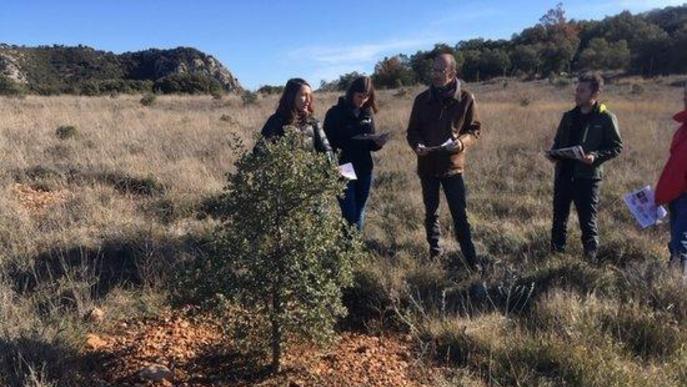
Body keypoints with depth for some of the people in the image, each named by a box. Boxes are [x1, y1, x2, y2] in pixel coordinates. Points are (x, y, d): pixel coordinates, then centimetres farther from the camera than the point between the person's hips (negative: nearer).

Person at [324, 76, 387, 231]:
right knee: (349, 215, -6)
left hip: (365, 170, 5)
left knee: (359, 214, 12)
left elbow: (370, 142, 12)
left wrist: (378, 143, -10)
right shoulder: (335, 113, -8)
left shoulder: (367, 112, 7)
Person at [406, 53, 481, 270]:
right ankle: (435, 252, 28)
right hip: (427, 165, 3)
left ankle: (470, 258, 8)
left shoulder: (466, 98, -5)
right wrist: (417, 145, -15)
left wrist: (462, 142, -19)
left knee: (460, 214, -1)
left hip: (453, 165, -3)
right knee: (431, 211, 14)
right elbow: (412, 130, 6)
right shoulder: (422, 99, 1)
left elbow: (475, 129, 1)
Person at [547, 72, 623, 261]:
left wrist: (596, 156, -19)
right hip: (563, 173, 5)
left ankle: (591, 257, 10)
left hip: (588, 176, -5)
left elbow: (617, 146, -3)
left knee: (588, 220, 0)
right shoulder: (569, 116, 11)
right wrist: (554, 153, -1)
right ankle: (556, 252, 24)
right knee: (559, 216, 12)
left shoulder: (606, 118, -4)